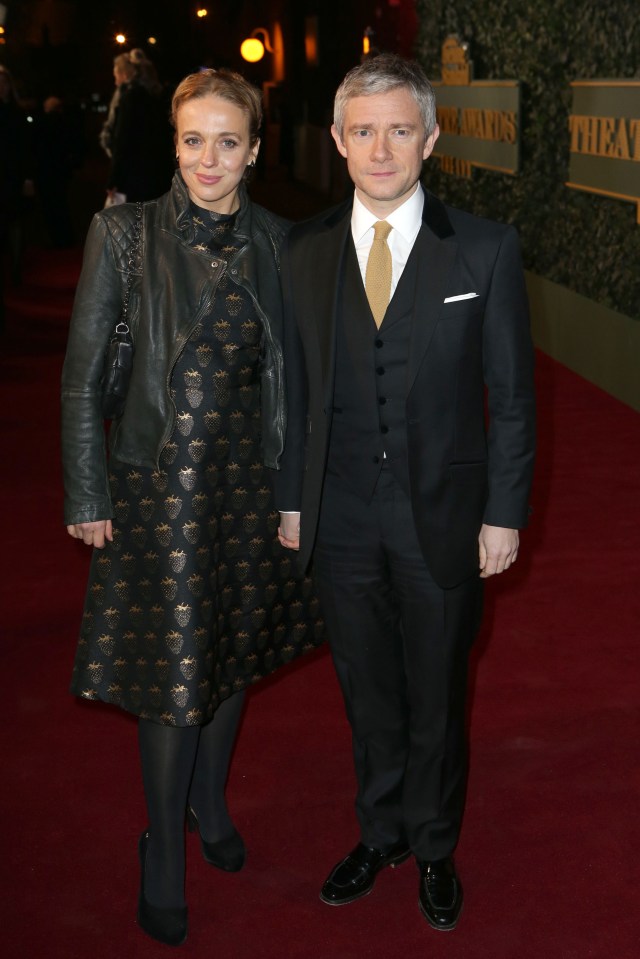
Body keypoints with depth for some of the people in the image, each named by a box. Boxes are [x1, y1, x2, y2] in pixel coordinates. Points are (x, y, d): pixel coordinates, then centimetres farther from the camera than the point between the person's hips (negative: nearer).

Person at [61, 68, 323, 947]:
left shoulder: (274, 240, 1)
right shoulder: (124, 233, -9)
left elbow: (288, 366, 8)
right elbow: (83, 373, -6)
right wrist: (88, 496, -7)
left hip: (251, 476, 4)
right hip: (161, 479, -3)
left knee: (231, 652, 17)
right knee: (171, 673, 2)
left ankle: (210, 800, 42)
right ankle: (164, 853, 23)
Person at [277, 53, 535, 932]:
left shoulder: (486, 249, -8)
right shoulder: (304, 252, 0)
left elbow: (511, 392, -5)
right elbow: (296, 387, 5)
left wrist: (504, 513, -7)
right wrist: (291, 498, 5)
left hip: (443, 518, -2)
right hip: (342, 521, 2)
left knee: (436, 698, 14)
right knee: (368, 694, 17)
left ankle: (434, 848, 36)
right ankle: (380, 833, 40)